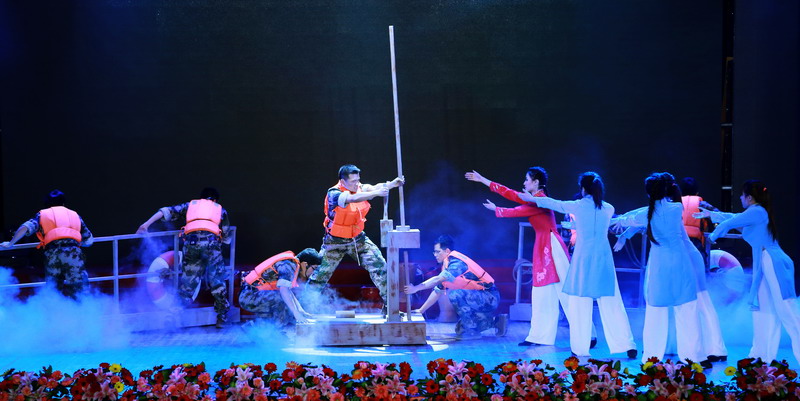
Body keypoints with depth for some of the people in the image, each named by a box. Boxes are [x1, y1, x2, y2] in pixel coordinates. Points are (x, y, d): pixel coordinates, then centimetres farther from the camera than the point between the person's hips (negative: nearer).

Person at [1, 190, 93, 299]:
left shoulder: (42, 214, 22)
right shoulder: (74, 214, 26)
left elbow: (26, 228, 5)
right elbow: (88, 241, 25)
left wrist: (10, 243, 15)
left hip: (53, 255, 0)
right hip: (74, 254, 0)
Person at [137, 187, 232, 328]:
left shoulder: (190, 205, 30)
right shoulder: (220, 209, 28)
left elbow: (167, 211, 18)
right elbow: (227, 238, 27)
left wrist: (147, 224, 16)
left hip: (191, 242, 1)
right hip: (211, 242, -1)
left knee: (188, 280, 10)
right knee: (217, 282, 7)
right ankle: (221, 318, 5)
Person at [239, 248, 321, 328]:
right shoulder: (289, 265, -16)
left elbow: (288, 291, 22)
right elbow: (284, 290, -27)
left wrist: (301, 311, 15)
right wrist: (297, 314, -26)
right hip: (249, 297, -10)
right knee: (280, 298, -28)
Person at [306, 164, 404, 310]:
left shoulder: (360, 188, -7)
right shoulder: (334, 193, -24)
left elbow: (374, 188, -25)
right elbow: (353, 198, -42)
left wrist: (392, 184, -44)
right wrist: (376, 193, -51)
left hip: (358, 239, 5)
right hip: (335, 242, -5)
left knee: (379, 266, -4)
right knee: (321, 274, 0)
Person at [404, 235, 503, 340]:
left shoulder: (457, 263, -19)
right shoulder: (447, 266, 12)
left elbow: (437, 280, -30)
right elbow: (438, 290, 17)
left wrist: (415, 288, -29)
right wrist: (421, 310, 15)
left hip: (490, 298, -10)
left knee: (455, 294, -29)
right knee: (459, 329, 13)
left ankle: (471, 331, -19)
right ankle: (495, 322, 21)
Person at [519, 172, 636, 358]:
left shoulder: (578, 206, -4)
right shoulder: (608, 209, 5)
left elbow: (556, 204, 13)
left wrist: (532, 199, 30)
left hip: (583, 259, -3)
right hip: (603, 259, 3)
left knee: (580, 305, 3)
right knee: (611, 304, 5)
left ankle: (580, 348, 6)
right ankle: (627, 346, 3)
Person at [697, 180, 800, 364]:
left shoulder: (756, 212, -12)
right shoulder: (756, 213, 18)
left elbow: (729, 223, -8)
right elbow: (733, 217, 33)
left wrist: (713, 235, 11)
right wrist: (710, 214, 44)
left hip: (773, 265, -10)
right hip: (764, 265, 10)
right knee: (762, 310, 12)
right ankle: (762, 354, 17)